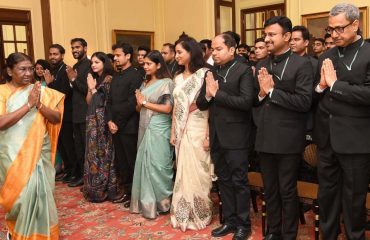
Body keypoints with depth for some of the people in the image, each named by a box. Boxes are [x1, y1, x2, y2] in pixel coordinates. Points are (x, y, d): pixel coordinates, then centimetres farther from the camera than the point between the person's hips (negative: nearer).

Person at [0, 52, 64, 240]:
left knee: (38, 192, 6)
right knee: (18, 192, 7)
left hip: (38, 151, 2)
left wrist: (39, 105, -18)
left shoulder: (41, 90, 0)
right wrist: (28, 105, -21)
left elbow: (57, 118, -2)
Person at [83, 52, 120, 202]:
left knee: (103, 154, -1)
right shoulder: (93, 79, 13)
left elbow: (109, 101, -11)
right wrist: (90, 88, -5)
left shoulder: (109, 79, -7)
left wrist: (94, 89, -8)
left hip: (104, 122, -7)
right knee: (93, 153, 12)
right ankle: (93, 187, 22)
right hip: (93, 121, 7)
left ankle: (104, 189, 10)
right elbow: (88, 102, 10)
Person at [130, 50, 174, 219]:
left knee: (157, 166, -1)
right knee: (144, 165, 9)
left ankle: (160, 202, 13)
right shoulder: (145, 84, 14)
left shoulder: (166, 83, -8)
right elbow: (139, 108, 16)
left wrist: (145, 102, -10)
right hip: (145, 129, 7)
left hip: (158, 130, -7)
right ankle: (146, 202, 20)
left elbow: (167, 108, -16)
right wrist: (139, 103, -7)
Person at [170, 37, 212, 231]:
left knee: (197, 173, 2)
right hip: (182, 130, 6)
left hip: (198, 129, -6)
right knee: (183, 172, 12)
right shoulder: (178, 78, 13)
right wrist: (173, 132, 12)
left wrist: (208, 135, -17)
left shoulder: (204, 74, -8)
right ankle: (184, 214, 25)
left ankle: (199, 215, 18)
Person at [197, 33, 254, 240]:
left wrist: (216, 93, -18)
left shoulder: (244, 70, -8)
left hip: (236, 136, -6)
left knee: (239, 181, 5)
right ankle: (230, 220, 30)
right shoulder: (211, 73, 10)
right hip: (217, 136, 6)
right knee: (224, 180, 15)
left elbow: (246, 102, -20)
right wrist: (207, 95, -13)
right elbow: (201, 105, 8)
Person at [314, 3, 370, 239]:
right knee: (327, 193, 16)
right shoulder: (326, 57, 9)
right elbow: (317, 97, 10)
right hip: (327, 137, 5)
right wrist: (320, 86, -11)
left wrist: (334, 84, -17)